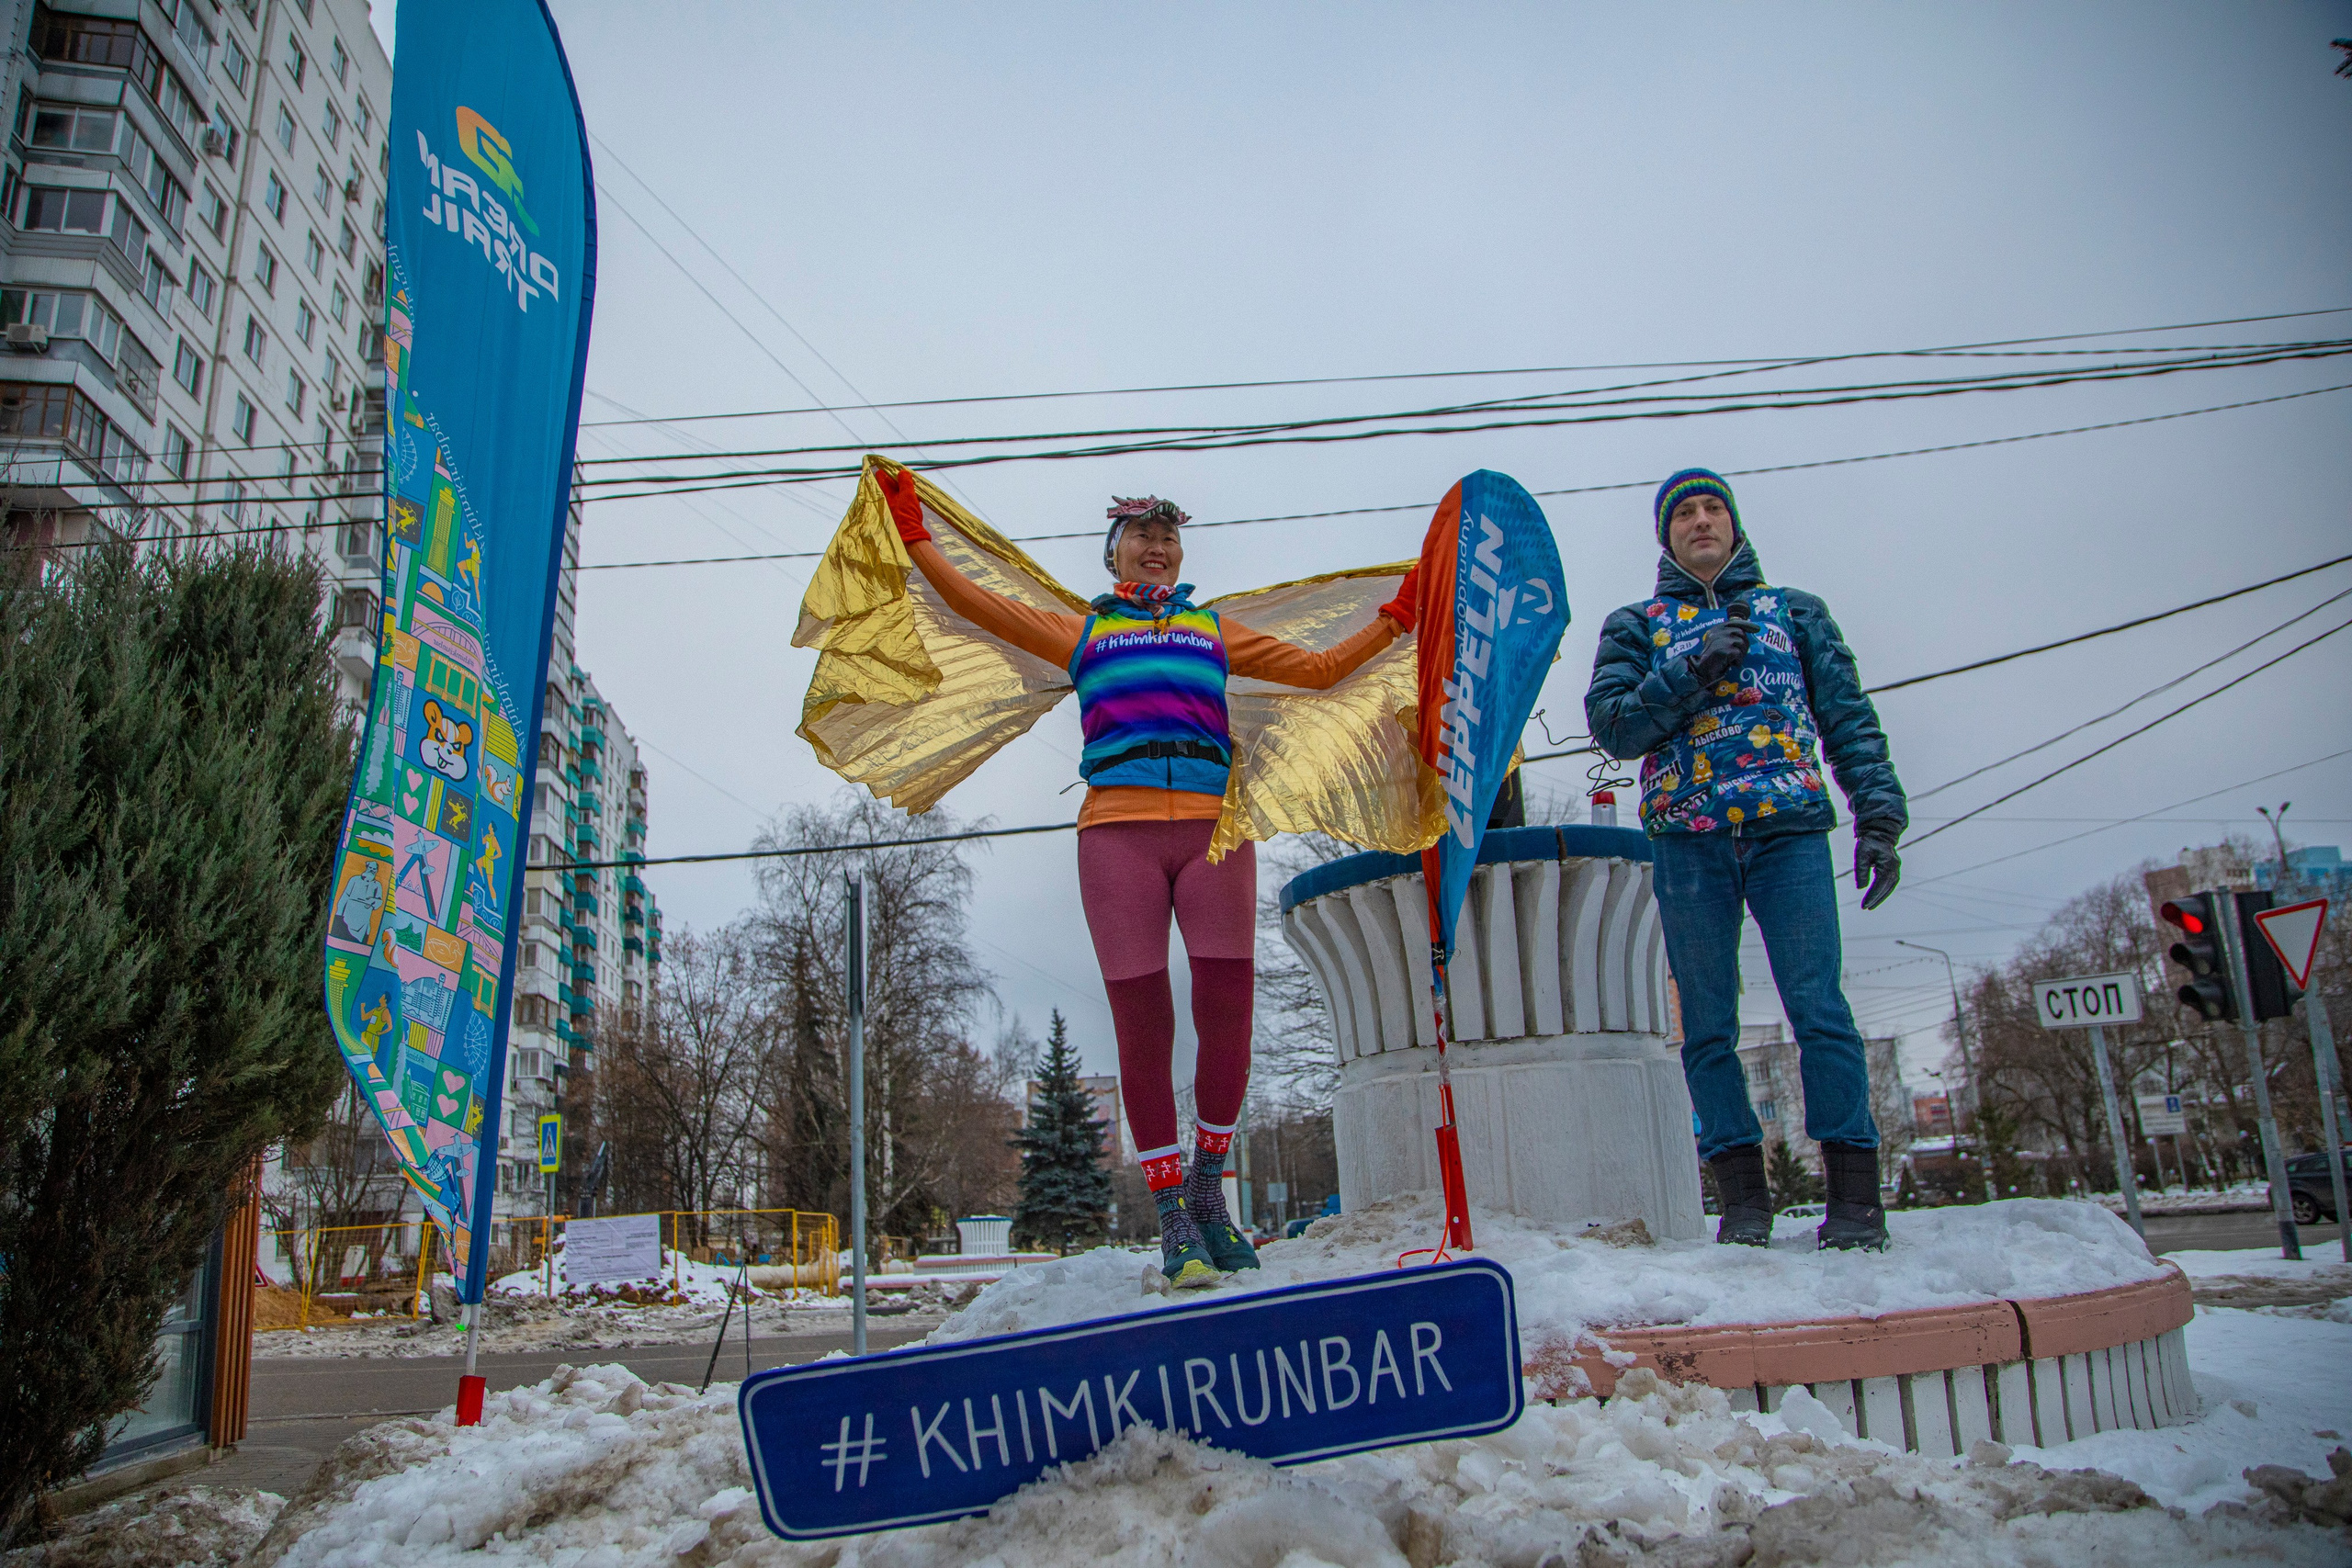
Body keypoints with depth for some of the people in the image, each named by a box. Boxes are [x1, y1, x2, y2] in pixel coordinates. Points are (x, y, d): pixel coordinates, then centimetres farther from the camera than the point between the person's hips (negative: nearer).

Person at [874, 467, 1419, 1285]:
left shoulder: (1215, 630, 25)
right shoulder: (1083, 632, 23)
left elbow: (1319, 667, 26)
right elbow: (980, 605, 18)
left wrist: (1395, 618, 22)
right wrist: (915, 537, 16)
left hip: (1212, 827, 1)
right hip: (1118, 829, -1)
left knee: (1227, 1015, -7)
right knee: (1142, 1026, -6)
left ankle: (1207, 1193, 14)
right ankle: (1172, 1218, 3)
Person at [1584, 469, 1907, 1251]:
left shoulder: (1795, 612, 20)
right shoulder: (1635, 626, 18)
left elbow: (1849, 718, 12)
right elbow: (1611, 724, 3)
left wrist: (1879, 816, 1)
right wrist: (1692, 669, -8)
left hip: (1789, 829, 0)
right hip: (1688, 840, 1)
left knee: (1818, 1006, -10)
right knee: (1708, 1025, -1)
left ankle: (1855, 1194, -4)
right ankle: (1743, 1197, 5)